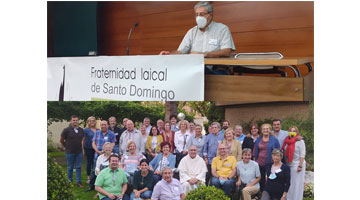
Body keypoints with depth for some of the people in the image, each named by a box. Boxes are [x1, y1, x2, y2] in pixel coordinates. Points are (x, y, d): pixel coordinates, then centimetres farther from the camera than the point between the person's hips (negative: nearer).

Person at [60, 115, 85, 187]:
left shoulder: (81, 130, 4)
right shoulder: (67, 130, -9)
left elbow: (83, 139, 19)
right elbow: (61, 140, -1)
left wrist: (81, 147, 11)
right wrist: (67, 147, 7)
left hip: (79, 152, 3)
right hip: (70, 152, -3)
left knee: (78, 167, 5)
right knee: (70, 167, 7)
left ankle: (79, 182, 11)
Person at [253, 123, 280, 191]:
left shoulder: (274, 140, 2)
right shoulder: (258, 140, 10)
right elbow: (255, 153, 14)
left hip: (270, 164, -2)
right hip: (259, 164, 3)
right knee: (261, 181, 5)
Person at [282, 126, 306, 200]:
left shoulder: (300, 141, -6)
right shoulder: (287, 141, 11)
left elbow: (302, 155, -10)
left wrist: (300, 166, -15)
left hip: (297, 165, -6)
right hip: (288, 165, 6)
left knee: (296, 183, -1)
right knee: (288, 183, 7)